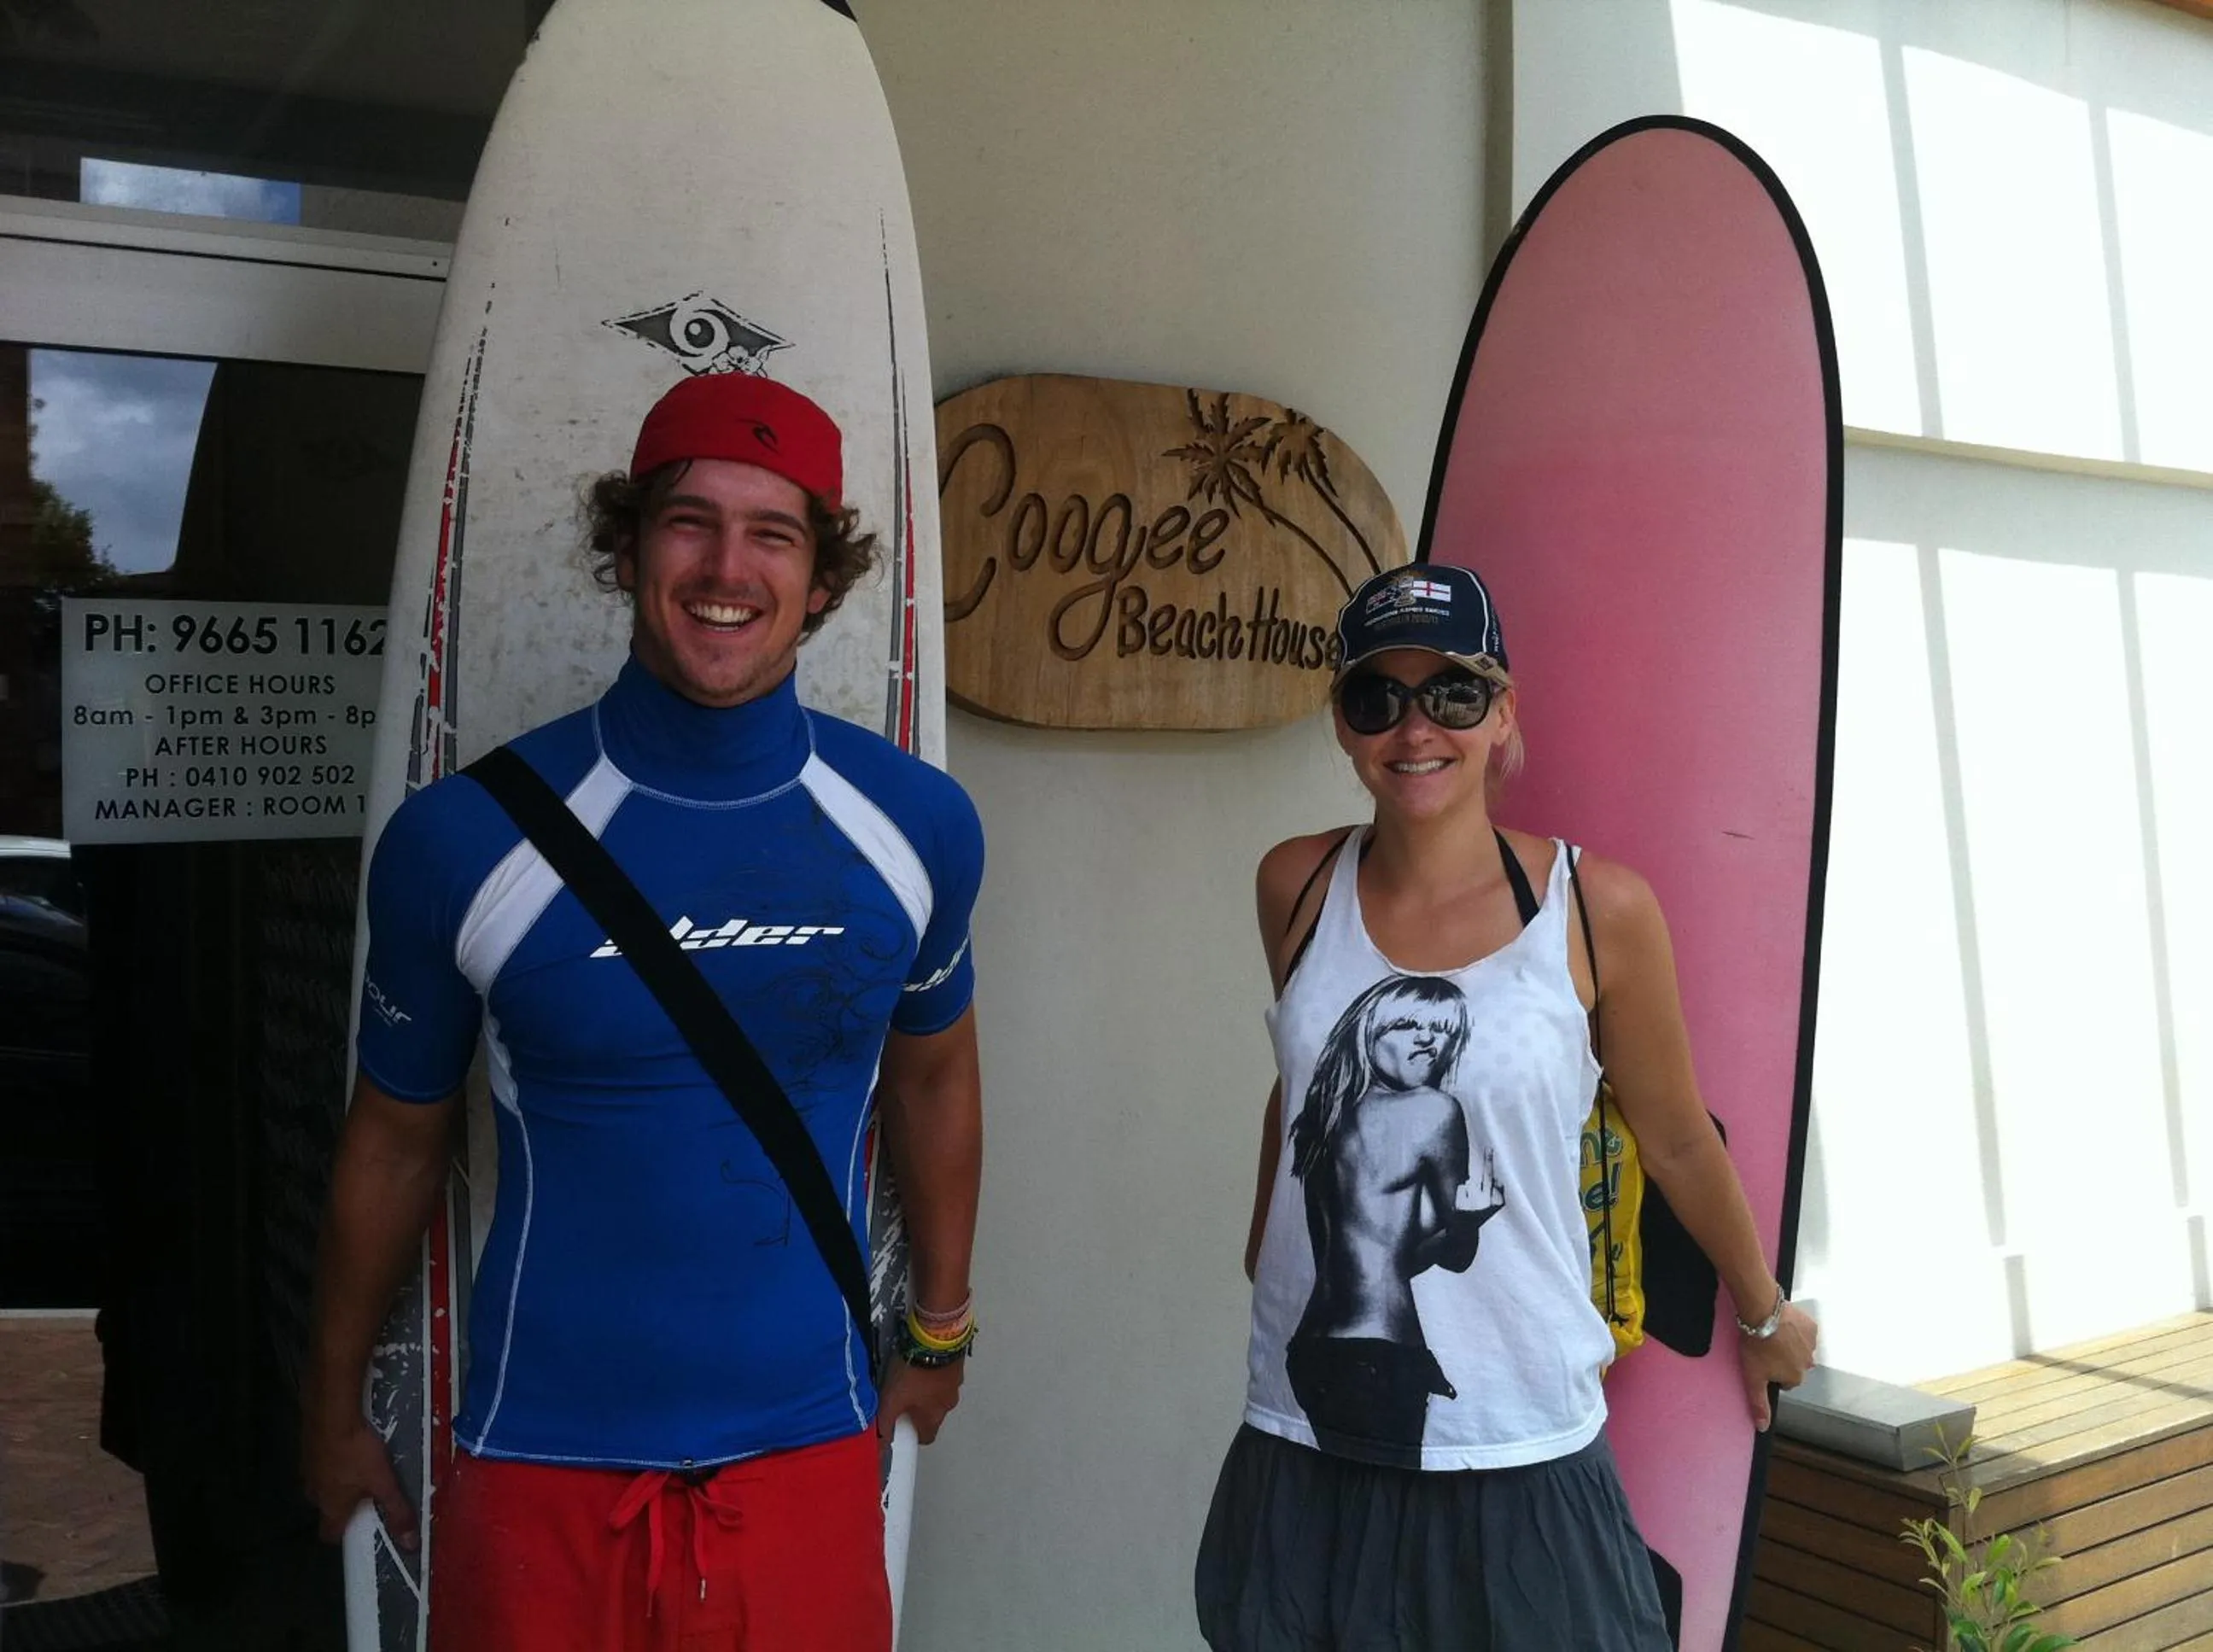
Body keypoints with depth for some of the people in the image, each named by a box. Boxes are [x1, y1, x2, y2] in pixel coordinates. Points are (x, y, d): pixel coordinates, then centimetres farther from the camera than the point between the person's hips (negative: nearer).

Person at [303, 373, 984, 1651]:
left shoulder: (916, 824, -6)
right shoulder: (464, 840, -12)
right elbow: (395, 1141, 2)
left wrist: (940, 1330, 19)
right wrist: (336, 1411, 12)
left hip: (809, 1449, 2)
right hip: (544, 1469, -1)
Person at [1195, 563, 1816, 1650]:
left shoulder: (1597, 909, -11)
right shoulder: (1297, 886, -4)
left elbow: (1678, 1142, 2)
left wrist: (1764, 1316, 14)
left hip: (1514, 1457, -2)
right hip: (1305, 1443, 3)